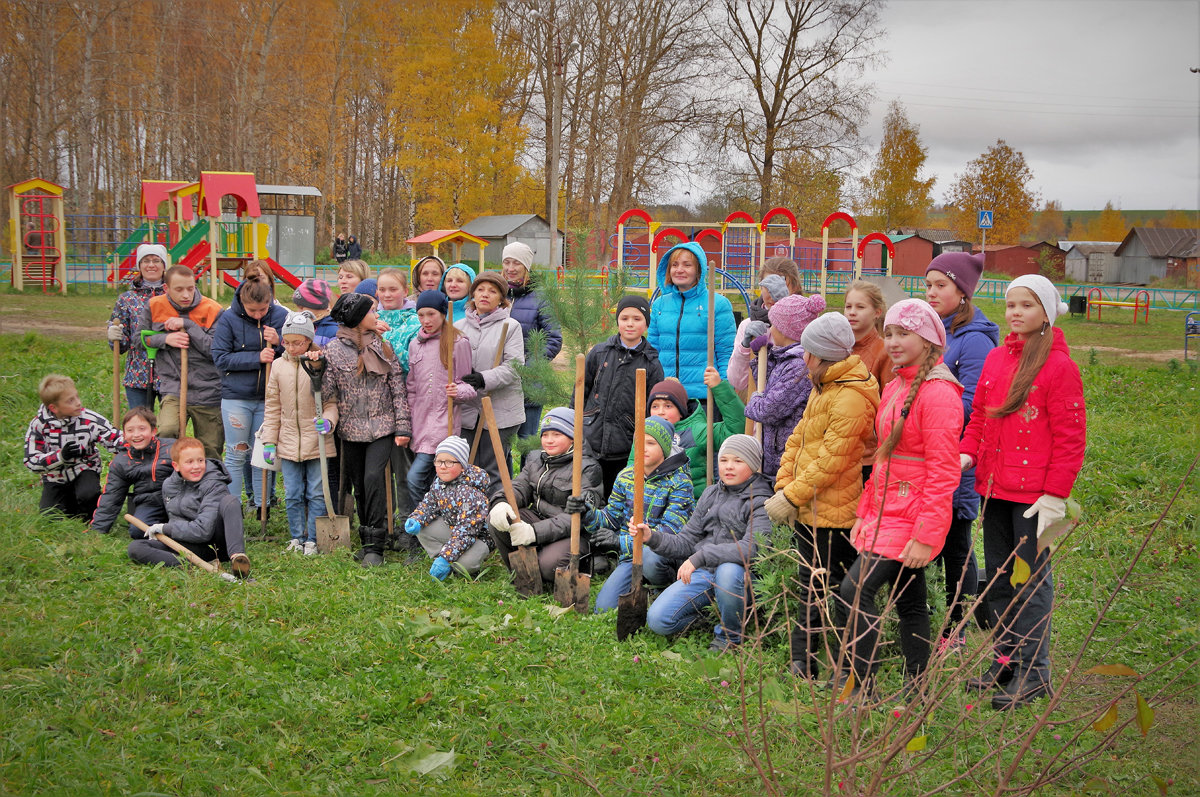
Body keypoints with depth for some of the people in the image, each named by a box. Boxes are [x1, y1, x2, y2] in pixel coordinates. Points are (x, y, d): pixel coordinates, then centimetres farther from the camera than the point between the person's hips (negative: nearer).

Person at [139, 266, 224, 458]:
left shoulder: (212, 310, -4)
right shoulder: (154, 307, 3)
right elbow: (141, 338, 14)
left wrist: (187, 325, -16)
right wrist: (165, 339, -6)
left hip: (208, 393, 0)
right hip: (173, 389, 0)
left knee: (211, 452, 6)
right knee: (166, 432, -27)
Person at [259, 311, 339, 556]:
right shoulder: (279, 366, 5)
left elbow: (332, 402, -2)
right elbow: (272, 407, 11)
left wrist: (328, 420, -23)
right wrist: (269, 441, 7)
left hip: (318, 442, -3)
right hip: (288, 443, 3)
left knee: (317, 495, 3)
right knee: (293, 495, 9)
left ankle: (312, 540, 13)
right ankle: (297, 537, 22)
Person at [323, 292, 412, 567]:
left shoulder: (382, 346, 5)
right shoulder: (333, 350, 0)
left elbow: (398, 387, 5)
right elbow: (327, 390, -1)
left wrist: (403, 427, 0)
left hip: (382, 427, -1)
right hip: (351, 429, 1)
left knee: (374, 476, -17)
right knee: (359, 485, 8)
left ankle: (374, 546, -11)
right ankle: (368, 540, 24)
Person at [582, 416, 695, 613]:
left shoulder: (679, 482, -9)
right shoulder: (626, 477, 9)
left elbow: (670, 530, -17)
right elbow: (611, 516, 12)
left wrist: (621, 541, -25)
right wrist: (587, 513, -12)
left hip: (664, 554, -4)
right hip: (629, 555, 5)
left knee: (649, 558, -41)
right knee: (603, 608, -12)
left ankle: (670, 589, -7)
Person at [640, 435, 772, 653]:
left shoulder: (761, 502, -6)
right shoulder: (711, 495, 13)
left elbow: (751, 548, -23)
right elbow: (685, 542, 13)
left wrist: (701, 556, -31)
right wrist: (653, 538, -6)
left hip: (741, 578, -4)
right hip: (703, 574, 4)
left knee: (728, 570, -41)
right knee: (657, 620, -16)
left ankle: (729, 637, -14)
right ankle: (703, 615, 15)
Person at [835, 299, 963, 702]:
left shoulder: (938, 393, -15)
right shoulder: (894, 387, 14)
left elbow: (942, 472, -18)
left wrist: (926, 535, -20)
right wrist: (865, 513, 17)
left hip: (913, 516, -9)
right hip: (885, 510, 9)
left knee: (855, 591, -16)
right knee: (909, 601, 14)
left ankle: (862, 688, -8)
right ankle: (916, 691, 23)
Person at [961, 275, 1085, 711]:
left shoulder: (1058, 365, -9)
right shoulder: (996, 358, 11)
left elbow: (1069, 437, -10)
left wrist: (1055, 495, -14)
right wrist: (967, 454, -1)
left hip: (1033, 493, -7)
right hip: (993, 488, 7)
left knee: (1031, 580, 0)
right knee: (998, 577, 14)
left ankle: (1034, 672, 11)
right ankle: (1006, 660, 27)